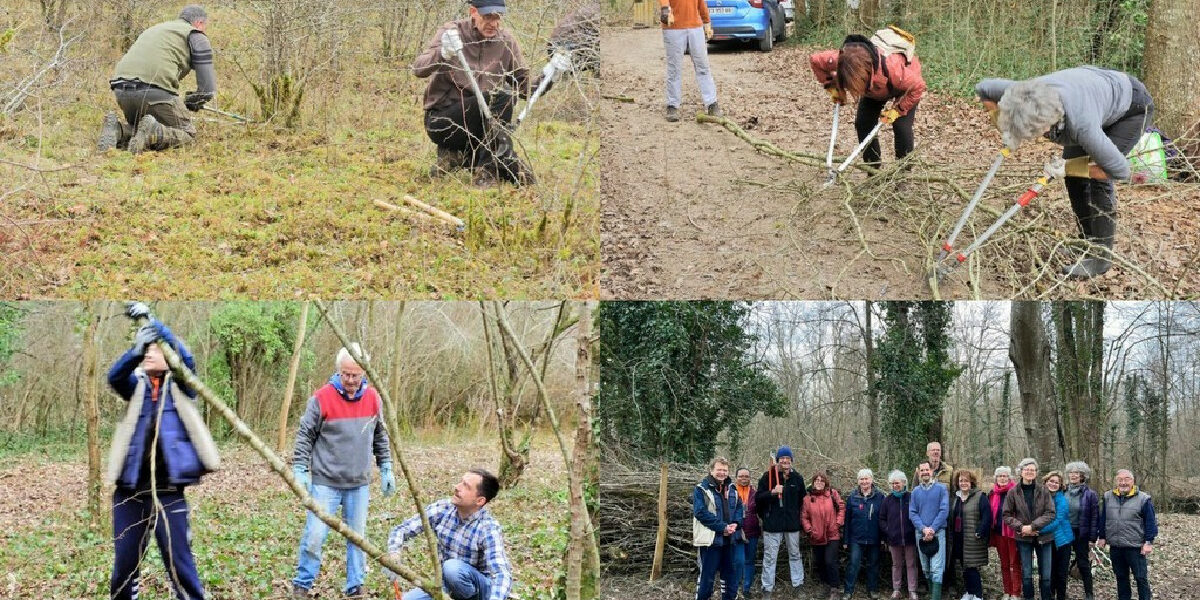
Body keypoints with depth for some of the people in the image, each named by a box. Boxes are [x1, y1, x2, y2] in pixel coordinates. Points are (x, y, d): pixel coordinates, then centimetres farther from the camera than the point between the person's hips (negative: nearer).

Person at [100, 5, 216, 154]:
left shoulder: (153, 29, 34)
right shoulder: (197, 37, 12)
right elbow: (208, 90, 4)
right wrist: (192, 101, 27)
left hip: (121, 90, 7)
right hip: (154, 90, -7)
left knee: (137, 129, 27)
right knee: (188, 132, 8)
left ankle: (118, 131, -4)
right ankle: (154, 132, -21)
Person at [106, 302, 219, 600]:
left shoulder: (180, 386, 9)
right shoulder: (136, 386, 14)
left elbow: (185, 358, -12)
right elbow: (114, 376, -7)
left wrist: (153, 322, -20)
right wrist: (135, 350, -27)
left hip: (168, 491, -3)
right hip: (130, 490, 3)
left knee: (179, 564, -5)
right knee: (124, 564, 7)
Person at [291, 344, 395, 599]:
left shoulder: (373, 398, 2)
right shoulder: (322, 398, -11)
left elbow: (380, 437, 14)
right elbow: (305, 436, -4)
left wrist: (386, 469, 13)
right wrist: (300, 470, -10)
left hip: (359, 484, 4)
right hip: (325, 482, -4)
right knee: (315, 536, -6)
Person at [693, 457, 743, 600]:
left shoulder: (731, 489, 12)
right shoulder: (701, 489, -9)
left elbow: (739, 508, 14)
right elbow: (701, 512, -18)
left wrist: (736, 523, -9)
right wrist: (722, 527, -20)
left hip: (729, 539, 7)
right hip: (710, 539, -7)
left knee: (730, 573, 15)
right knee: (707, 576, -3)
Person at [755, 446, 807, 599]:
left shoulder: (797, 478, 4)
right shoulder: (768, 476, -5)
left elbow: (802, 499, 18)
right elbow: (758, 499, -7)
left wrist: (797, 515, 14)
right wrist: (772, 492, -23)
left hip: (792, 523, 3)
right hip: (772, 524, -3)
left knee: (795, 555, 13)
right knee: (769, 558, 1)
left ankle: (798, 585, 22)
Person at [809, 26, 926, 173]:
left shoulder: (892, 68, -49)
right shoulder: (842, 60, -38)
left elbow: (918, 87, -33)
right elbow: (815, 60, -17)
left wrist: (897, 110, -32)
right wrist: (832, 88, -18)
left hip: (906, 86, -5)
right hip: (875, 88, 5)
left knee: (901, 126, -17)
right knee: (863, 123, -6)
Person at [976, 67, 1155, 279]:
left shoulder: (1082, 125, -46)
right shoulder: (1027, 95, -31)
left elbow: (1120, 170, -32)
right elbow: (983, 88, -9)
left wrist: (1069, 167, -29)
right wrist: (1005, 128, -15)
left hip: (1133, 106, -7)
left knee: (1098, 177, -17)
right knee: (1073, 176, 3)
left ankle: (1100, 256, -7)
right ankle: (1087, 243, 19)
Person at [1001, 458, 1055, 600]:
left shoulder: (1043, 491, -2)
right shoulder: (1013, 492, -1)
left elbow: (1050, 514, -7)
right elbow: (1007, 515, 1)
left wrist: (1032, 526, -17)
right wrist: (1020, 527, -14)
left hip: (1043, 537, 0)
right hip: (1023, 538, 0)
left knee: (1045, 575, 3)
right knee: (1026, 574, 5)